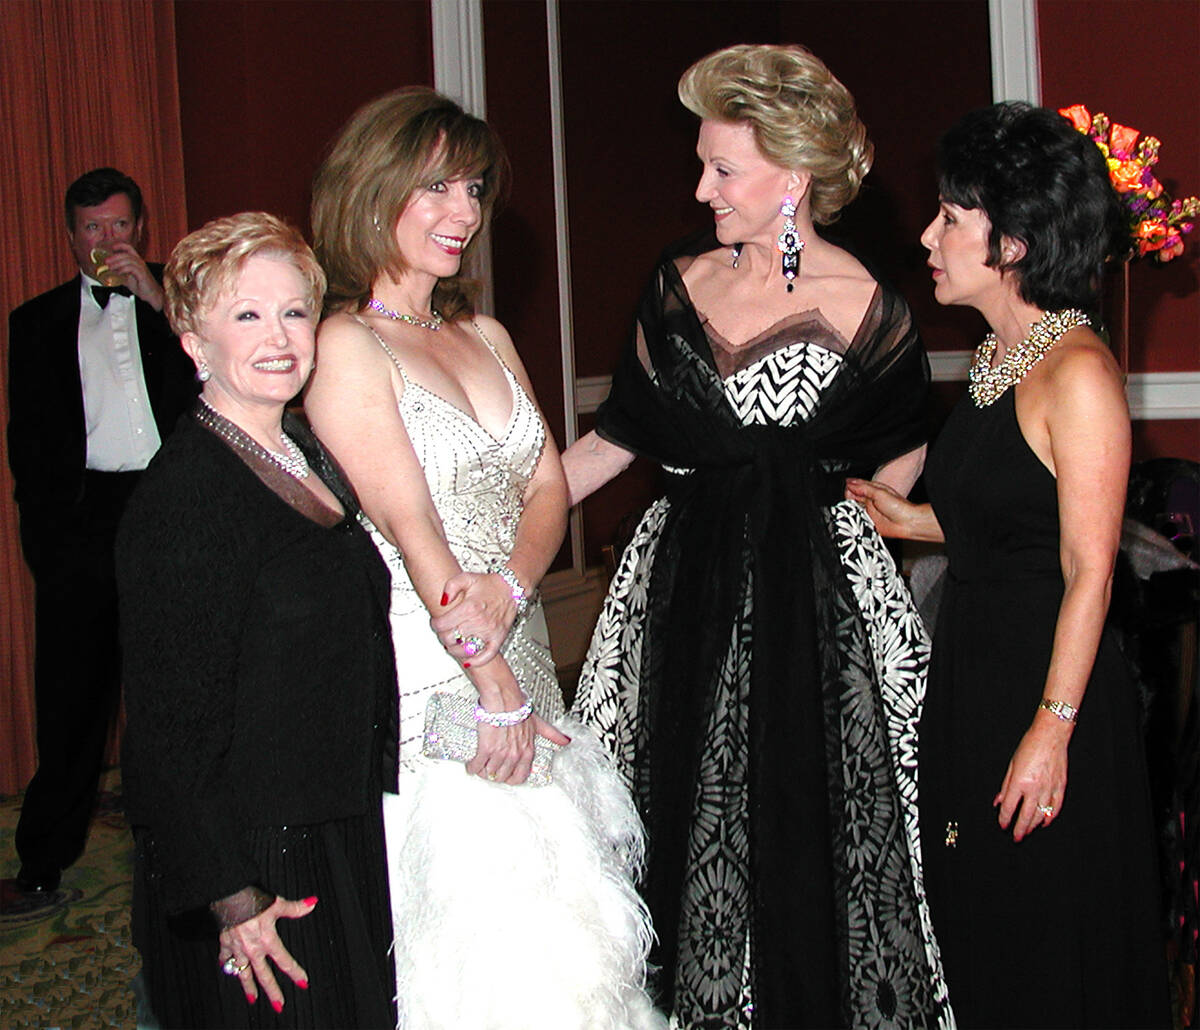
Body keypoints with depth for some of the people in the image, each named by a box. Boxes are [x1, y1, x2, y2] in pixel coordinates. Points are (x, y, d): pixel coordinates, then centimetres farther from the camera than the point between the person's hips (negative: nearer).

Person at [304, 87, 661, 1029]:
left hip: (516, 658, 7)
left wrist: (509, 587, -12)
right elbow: (410, 523, -15)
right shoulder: (345, 345, -9)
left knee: (570, 913, 8)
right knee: (482, 930, -4)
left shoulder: (486, 336, 14)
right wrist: (493, 688, -15)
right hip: (424, 682, -7)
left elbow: (548, 486, 9)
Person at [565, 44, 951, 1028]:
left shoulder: (864, 310, -8)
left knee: (804, 825, 3)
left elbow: (901, 464, 6)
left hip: (817, 594, -4)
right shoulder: (680, 285, 4)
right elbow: (615, 440, 8)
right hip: (684, 586, 4)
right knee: (687, 813, 10)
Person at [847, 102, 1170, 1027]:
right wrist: (913, 520, 13)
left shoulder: (1078, 372, -17)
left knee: (1050, 955, 6)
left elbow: (1089, 570, -19)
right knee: (975, 922, 19)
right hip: (970, 670, 9)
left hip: (1049, 678, -9)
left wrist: (1052, 727, -20)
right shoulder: (1000, 357, 9)